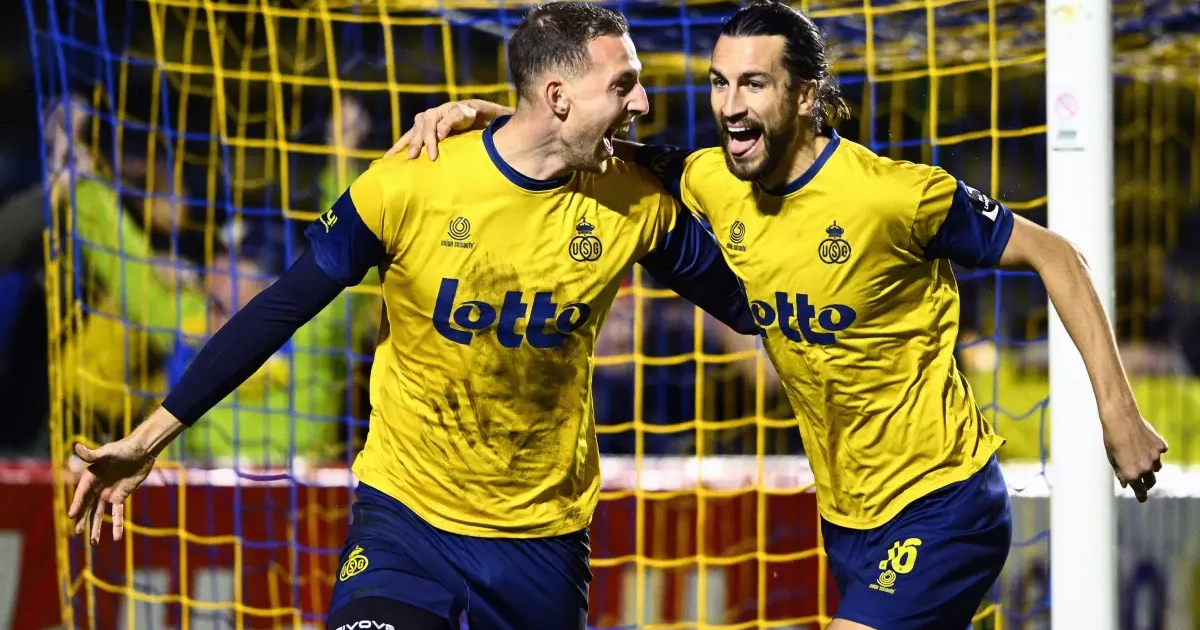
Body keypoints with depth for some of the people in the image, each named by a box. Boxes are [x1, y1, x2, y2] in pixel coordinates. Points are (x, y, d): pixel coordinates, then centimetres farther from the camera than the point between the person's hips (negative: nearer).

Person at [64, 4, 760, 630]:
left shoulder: (637, 202, -8)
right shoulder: (410, 184, -15)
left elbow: (743, 301, 9)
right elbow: (280, 310, -6)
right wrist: (148, 440, -4)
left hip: (546, 535, 3)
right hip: (408, 517, -3)